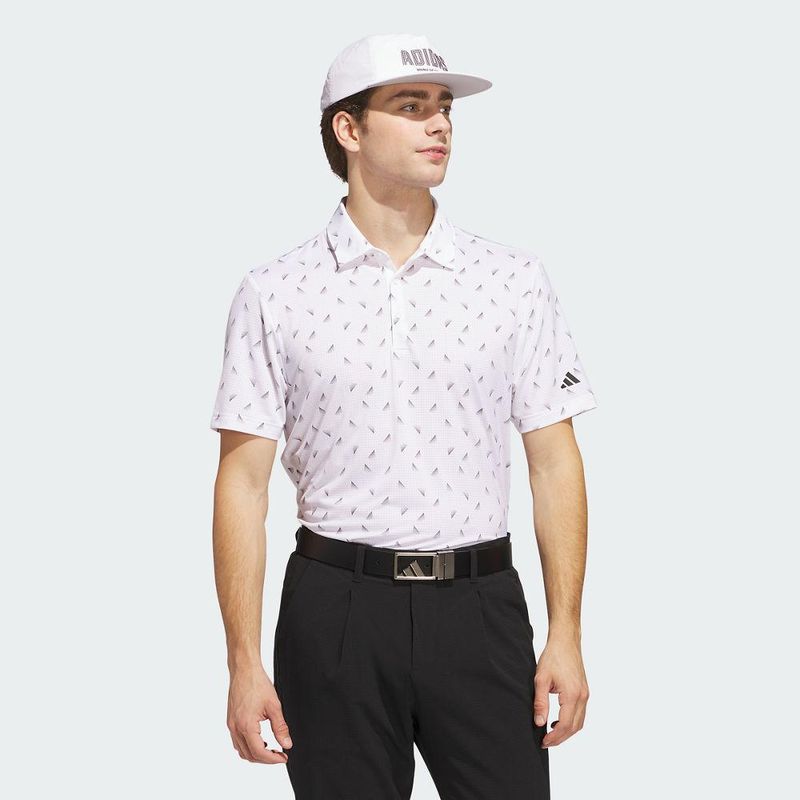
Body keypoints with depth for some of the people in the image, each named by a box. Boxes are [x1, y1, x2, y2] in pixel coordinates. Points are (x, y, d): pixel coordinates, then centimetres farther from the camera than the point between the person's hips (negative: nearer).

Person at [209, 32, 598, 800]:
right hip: (338, 611, -1)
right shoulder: (274, 293, 1)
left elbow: (555, 462, 5)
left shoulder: (516, 281, 5)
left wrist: (566, 635, -2)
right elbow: (243, 480, 0)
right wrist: (244, 663, -6)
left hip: (480, 602, 1)